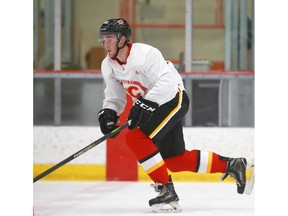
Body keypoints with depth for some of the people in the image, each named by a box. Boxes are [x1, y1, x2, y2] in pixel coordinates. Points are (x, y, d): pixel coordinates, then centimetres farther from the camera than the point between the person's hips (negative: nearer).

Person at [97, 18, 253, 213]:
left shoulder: (145, 53, -25)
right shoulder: (109, 66, 0)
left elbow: (167, 82, -33)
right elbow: (114, 97, 9)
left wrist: (144, 104, -42)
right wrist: (108, 112, -11)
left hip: (173, 100, -9)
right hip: (150, 107, 9)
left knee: (136, 138, -26)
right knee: (175, 161, 13)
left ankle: (166, 189, -20)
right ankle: (231, 165, 27)